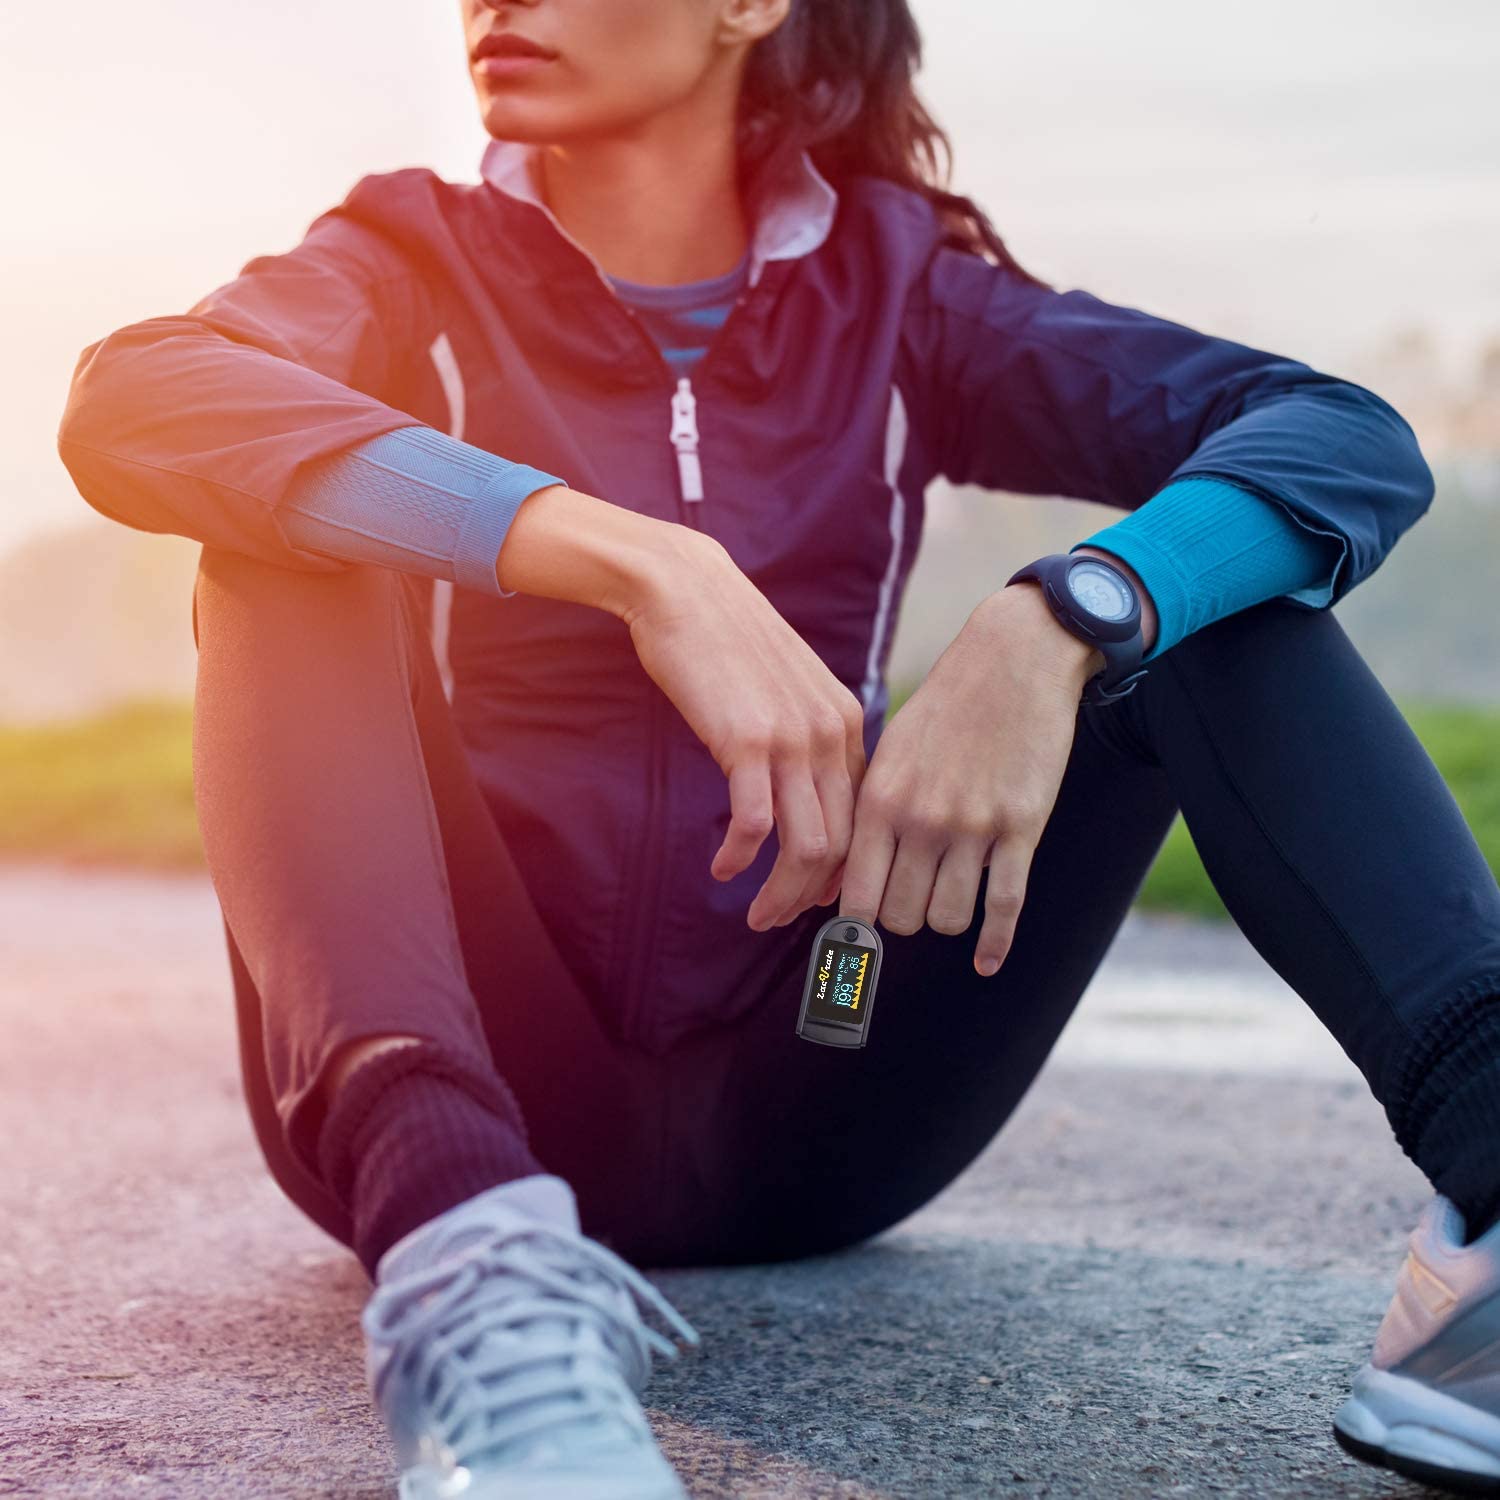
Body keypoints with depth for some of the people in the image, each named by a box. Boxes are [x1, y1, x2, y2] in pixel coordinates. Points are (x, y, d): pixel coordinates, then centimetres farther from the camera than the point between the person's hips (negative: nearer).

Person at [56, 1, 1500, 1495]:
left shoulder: (888, 289, 6)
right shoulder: (419, 265, 3)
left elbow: (1357, 440, -8)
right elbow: (124, 405, -21)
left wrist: (1052, 624, -28)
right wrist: (638, 564, -34)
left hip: (804, 1116, 2)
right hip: (481, 1083, -1)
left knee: (1185, 577, -8)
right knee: (294, 544, -20)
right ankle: (461, 1246, -43)